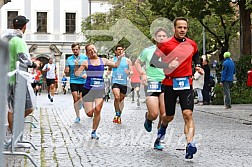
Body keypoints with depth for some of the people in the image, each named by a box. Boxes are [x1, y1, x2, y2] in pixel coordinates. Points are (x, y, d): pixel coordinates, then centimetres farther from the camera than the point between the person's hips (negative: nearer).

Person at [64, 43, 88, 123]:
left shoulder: (85, 57, 2)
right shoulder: (69, 59, 7)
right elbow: (66, 71, 10)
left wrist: (86, 74, -14)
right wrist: (66, 70, -14)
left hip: (83, 81, -1)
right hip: (73, 81, 1)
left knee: (81, 98, -6)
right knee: (75, 99, -3)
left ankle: (81, 103, 32)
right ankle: (77, 117, 5)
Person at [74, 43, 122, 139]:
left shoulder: (103, 61, 10)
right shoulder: (86, 63, 1)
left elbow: (115, 65, 18)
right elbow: (77, 74, -4)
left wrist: (119, 58, 3)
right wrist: (76, 65, -19)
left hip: (100, 89, 2)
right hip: (88, 89, -1)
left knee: (98, 110, -15)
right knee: (89, 114, -3)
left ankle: (94, 132, -2)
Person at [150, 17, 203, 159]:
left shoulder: (192, 44, 6)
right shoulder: (166, 44, -5)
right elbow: (153, 62, -5)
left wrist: (198, 66, 11)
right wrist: (168, 65, -20)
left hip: (187, 84, 1)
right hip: (171, 84, -1)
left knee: (188, 114, -17)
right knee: (169, 117, 11)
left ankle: (190, 145, -28)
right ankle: (162, 130, 47)